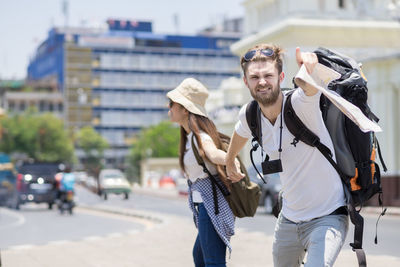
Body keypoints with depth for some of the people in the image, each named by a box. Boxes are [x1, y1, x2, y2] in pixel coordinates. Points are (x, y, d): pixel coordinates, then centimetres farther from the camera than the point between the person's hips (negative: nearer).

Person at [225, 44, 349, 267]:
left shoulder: (300, 103, -20)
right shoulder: (249, 115, -4)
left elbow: (310, 88, -45)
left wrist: (309, 70, -67)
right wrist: (230, 161, 38)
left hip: (327, 218, -6)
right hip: (288, 219, 6)